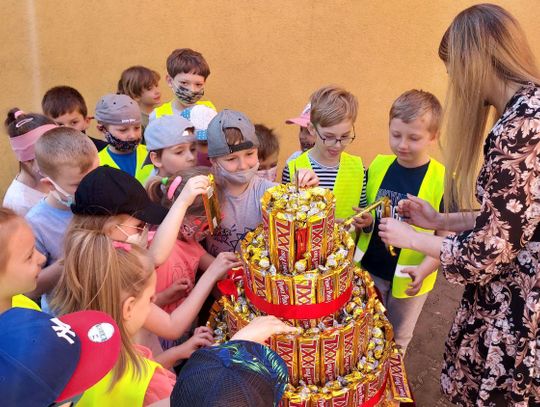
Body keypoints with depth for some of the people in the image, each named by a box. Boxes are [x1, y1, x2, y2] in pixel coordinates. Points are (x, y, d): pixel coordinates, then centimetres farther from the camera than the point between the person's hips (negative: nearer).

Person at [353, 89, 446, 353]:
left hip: (408, 278, -3)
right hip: (369, 269, 3)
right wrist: (363, 222, -13)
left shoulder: (442, 180, -17)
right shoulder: (378, 166, -5)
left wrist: (424, 270, -28)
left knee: (398, 340, 21)